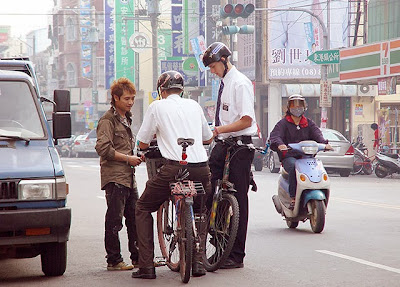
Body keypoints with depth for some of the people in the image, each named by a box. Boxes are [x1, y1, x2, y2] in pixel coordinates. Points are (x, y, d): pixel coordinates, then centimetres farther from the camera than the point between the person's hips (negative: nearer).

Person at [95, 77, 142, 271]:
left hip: (129, 176, 9)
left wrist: (134, 157, 13)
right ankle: (114, 261, -2)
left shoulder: (126, 119, 22)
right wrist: (128, 158, -14)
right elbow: (103, 148, -18)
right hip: (114, 177, -9)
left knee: (135, 217, 10)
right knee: (114, 220, -6)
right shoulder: (108, 120, -7)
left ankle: (138, 257, 16)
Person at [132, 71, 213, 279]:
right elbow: (208, 138, 29)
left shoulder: (157, 107, 7)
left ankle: (146, 266, 6)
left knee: (143, 209, 15)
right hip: (201, 169, 4)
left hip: (174, 168, -4)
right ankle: (198, 262, 17)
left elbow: (142, 144, 11)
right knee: (199, 212, 29)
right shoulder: (194, 105, 18)